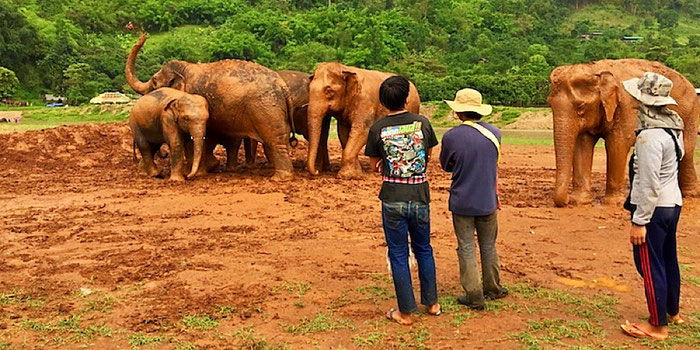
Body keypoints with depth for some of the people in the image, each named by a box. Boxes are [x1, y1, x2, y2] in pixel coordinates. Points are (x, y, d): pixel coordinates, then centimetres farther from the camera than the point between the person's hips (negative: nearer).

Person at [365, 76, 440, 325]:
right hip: (420, 197, 2)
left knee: (398, 255, 8)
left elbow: (376, 164, 4)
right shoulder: (422, 122, -3)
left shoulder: (377, 128, -7)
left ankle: (406, 312, 16)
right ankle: (432, 303, 31)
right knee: (424, 250, 19)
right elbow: (428, 156, 10)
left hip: (393, 199, -2)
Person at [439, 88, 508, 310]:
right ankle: (492, 289, 32)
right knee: (488, 246, 19)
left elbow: (446, 166, 1)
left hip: (462, 202, -3)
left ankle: (474, 297, 12)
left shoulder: (451, 137, -15)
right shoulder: (494, 133, -4)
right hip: (487, 201, 3)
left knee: (466, 249, 7)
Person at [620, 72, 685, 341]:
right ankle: (672, 312, 37)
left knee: (650, 266, 1)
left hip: (654, 208, -10)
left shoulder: (650, 136, -24)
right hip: (672, 203, 10)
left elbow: (649, 184, -24)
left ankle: (658, 326, 11)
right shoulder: (672, 125, 6)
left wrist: (639, 221, -19)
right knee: (668, 260, 21)